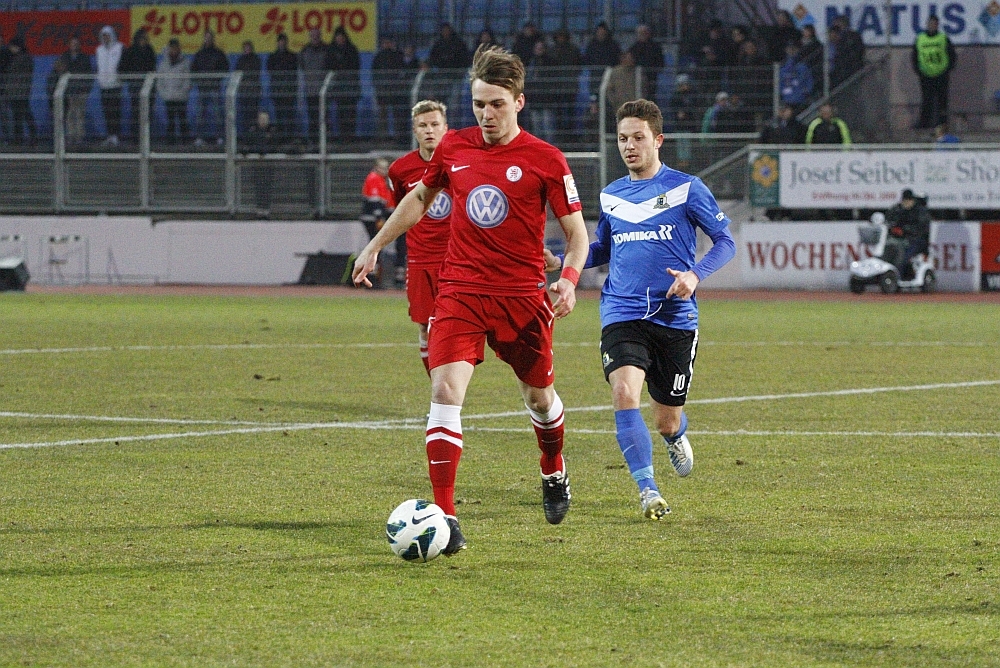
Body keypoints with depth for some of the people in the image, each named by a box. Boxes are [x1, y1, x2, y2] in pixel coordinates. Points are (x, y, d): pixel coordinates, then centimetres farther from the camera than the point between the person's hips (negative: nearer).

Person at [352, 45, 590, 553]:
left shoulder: (545, 161, -7)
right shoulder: (454, 148, 3)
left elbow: (577, 232, -3)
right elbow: (420, 197, 22)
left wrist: (568, 280, -21)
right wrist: (375, 246, 23)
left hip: (522, 297, -1)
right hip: (459, 292, 1)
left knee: (539, 396, 16)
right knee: (445, 391, -17)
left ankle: (554, 473, 49)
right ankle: (445, 517, -18)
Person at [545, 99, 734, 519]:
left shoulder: (685, 188, -1)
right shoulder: (610, 196, 11)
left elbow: (726, 241, 1)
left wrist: (695, 275, -17)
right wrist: (561, 262, 9)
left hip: (675, 317, -2)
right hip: (623, 315, 2)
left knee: (666, 421, 7)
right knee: (625, 393, -25)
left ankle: (676, 437, 46)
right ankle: (648, 491, -21)